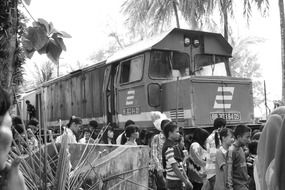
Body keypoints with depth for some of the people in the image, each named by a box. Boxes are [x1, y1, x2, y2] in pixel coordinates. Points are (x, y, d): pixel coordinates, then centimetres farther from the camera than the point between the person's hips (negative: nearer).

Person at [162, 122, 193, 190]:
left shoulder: (173, 145, 13)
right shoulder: (169, 148, -18)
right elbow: (175, 168, -21)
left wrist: (186, 179, 13)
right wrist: (186, 182, -16)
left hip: (178, 181, 9)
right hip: (174, 182, -9)